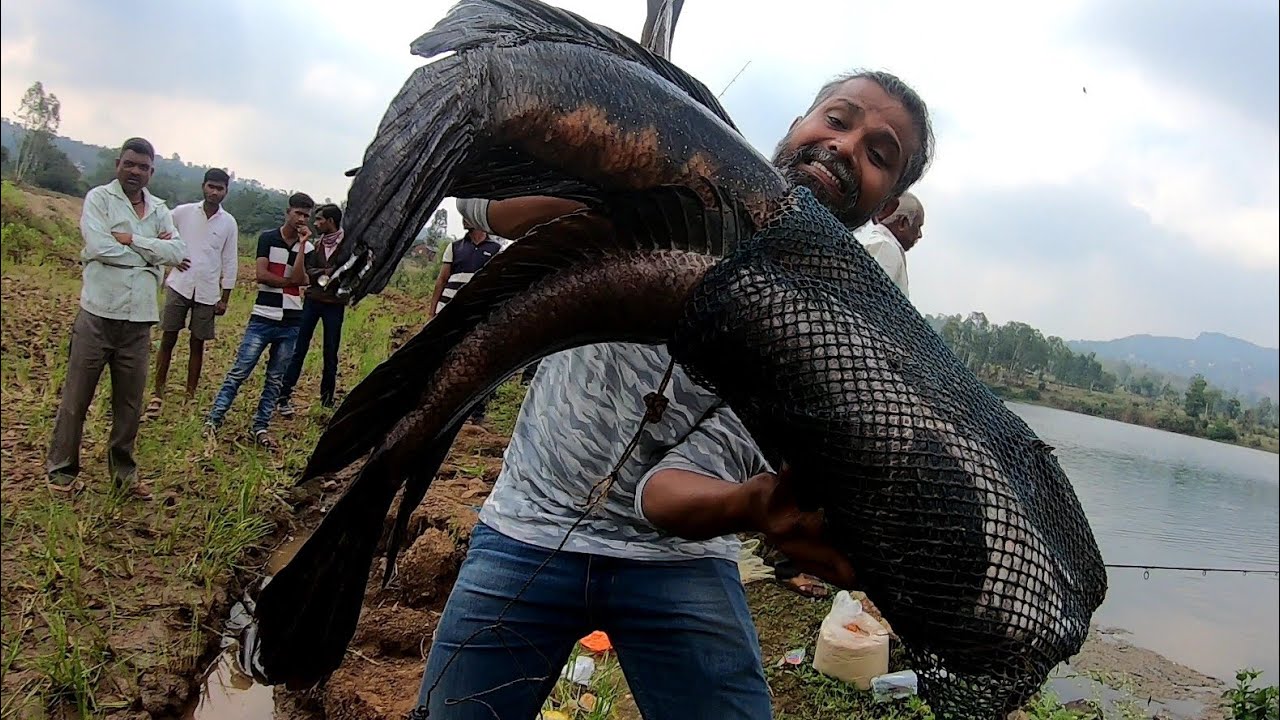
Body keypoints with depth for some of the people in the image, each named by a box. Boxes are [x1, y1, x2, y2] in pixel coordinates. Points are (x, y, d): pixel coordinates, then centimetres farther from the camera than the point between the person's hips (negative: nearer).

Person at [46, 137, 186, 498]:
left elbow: (177, 252, -4)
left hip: (139, 319, 4)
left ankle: (123, 470, 25)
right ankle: (61, 469, 19)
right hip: (98, 314, -4)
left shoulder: (159, 209, 11)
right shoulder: (99, 198, -2)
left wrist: (132, 239, -13)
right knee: (76, 397, 5)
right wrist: (152, 249, -7)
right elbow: (98, 246, -17)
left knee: (130, 401, 12)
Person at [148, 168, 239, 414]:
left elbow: (230, 263, 4)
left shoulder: (229, 223, 1)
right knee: (168, 339, 1)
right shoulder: (183, 212, -1)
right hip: (179, 285, -1)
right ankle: (158, 393, 10)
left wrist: (225, 298, 2)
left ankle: (190, 395, 16)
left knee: (197, 344, 7)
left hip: (208, 292, 1)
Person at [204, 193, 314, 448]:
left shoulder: (307, 247, 5)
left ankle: (261, 427, 14)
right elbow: (261, 274, -10)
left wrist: (302, 244, -14)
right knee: (239, 371, -4)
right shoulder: (268, 238, 0)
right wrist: (290, 282, -7)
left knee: (276, 378, 7)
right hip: (262, 318, -2)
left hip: (290, 323, 2)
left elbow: (298, 279, -12)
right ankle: (214, 419, 3)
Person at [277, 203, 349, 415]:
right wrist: (326, 272, -21)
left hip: (334, 304, -2)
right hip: (312, 300, 3)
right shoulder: (316, 244, 7)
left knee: (331, 353, 5)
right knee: (299, 349, 1)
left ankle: (327, 399, 17)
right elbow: (308, 271, -3)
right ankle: (284, 395, 5)